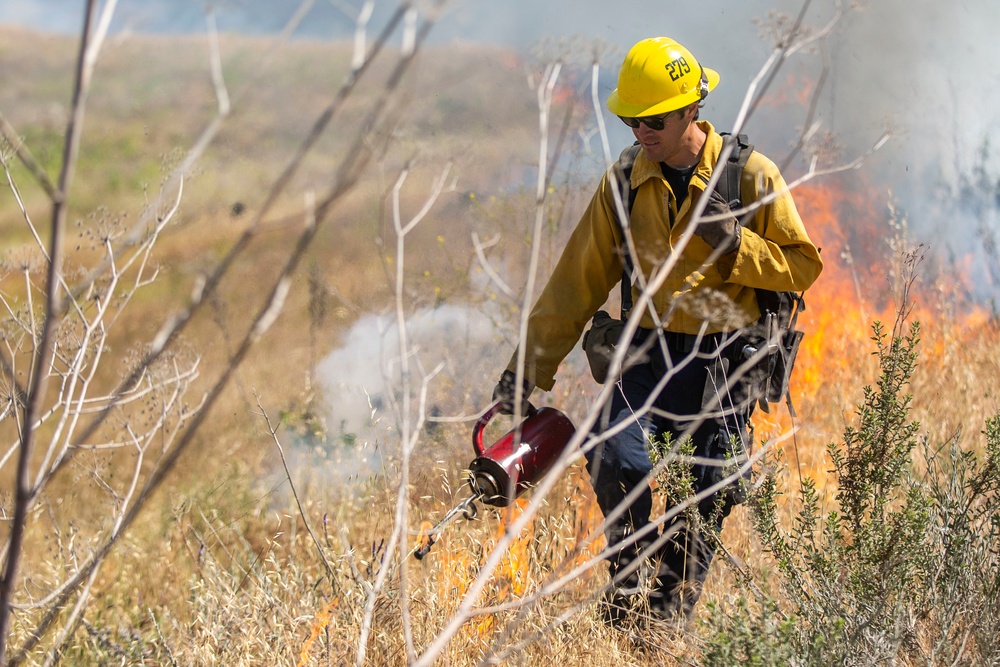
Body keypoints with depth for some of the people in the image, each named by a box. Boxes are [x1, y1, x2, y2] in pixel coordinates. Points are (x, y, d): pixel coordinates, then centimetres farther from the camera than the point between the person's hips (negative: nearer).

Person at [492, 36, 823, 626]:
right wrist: (530, 367, 5)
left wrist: (735, 245, -18)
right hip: (652, 351, 2)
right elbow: (579, 280, 8)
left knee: (706, 500, -3)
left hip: (726, 360, -2)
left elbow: (803, 265, 0)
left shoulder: (751, 176, -3)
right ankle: (631, 573, -1)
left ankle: (666, 620, 12)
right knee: (617, 455, -24)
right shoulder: (624, 184, 5)